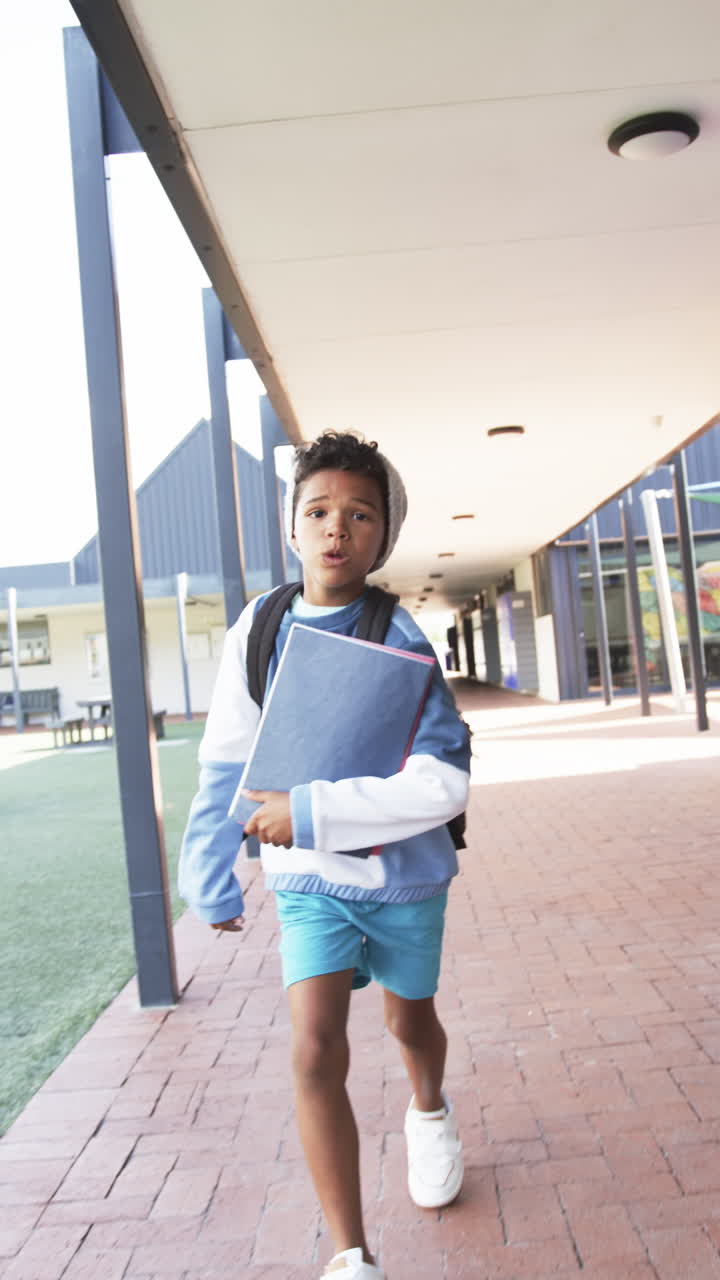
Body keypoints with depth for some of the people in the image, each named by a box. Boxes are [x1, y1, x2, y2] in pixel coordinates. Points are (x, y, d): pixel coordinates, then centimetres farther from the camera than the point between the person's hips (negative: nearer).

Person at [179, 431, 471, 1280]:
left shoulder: (399, 644, -21)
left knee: (409, 1021, 22)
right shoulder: (256, 632, -12)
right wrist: (211, 880, 2)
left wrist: (309, 809, -31)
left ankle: (430, 1112, 58)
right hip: (309, 878, 1)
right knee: (315, 1053, -10)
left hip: (404, 872, -1)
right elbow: (225, 765, -3)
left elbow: (443, 784, -29)